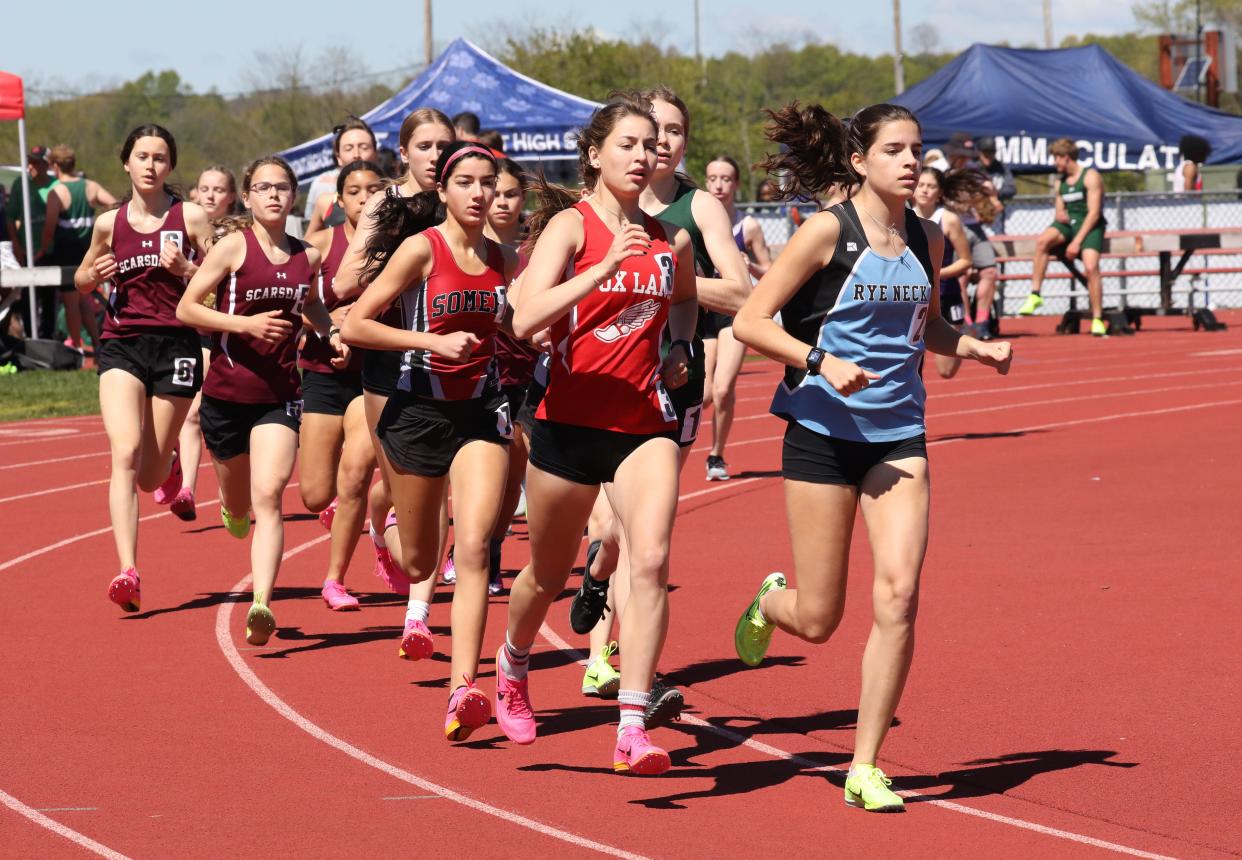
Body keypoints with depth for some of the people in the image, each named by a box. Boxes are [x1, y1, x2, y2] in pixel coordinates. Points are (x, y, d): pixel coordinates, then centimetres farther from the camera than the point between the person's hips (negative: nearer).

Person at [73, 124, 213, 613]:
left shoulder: (190, 218, 0)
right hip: (121, 344, 1)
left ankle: (170, 464, 46)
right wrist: (94, 275, -1)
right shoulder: (109, 223, 8)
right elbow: (82, 281, 22)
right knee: (125, 454, -19)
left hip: (176, 344, -1)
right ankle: (128, 572, -25)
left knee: (149, 477, 6)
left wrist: (184, 268, -16)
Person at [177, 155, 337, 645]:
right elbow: (186, 309, -9)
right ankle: (235, 511, 56)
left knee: (268, 498, -17)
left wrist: (330, 333, 9)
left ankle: (261, 604, -26)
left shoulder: (307, 258, 6)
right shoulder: (233, 247, -6)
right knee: (238, 502, 17)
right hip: (227, 393, -1)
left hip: (279, 396, 1)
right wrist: (246, 323, -19)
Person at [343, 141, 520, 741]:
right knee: (418, 564, 11)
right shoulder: (422, 249, -9)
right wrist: (435, 341, -21)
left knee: (473, 547, -17)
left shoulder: (503, 259, 5)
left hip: (483, 410, 2)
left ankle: (463, 688, -22)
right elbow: (354, 325, -13)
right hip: (420, 410, -2)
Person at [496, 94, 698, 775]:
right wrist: (606, 267, -29)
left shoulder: (671, 241, 7)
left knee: (651, 562, -19)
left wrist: (679, 349, 12)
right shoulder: (571, 225, -7)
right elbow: (525, 319, -22)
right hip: (570, 421, -2)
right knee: (549, 574, 14)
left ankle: (632, 730, -21)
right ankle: (513, 663, 47)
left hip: (645, 424, 2)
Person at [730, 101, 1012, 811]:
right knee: (818, 621, 1)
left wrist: (977, 348, 5)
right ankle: (770, 602, 40)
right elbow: (750, 322, -10)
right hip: (823, 433, -4)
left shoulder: (927, 241, 7)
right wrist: (821, 362, -23)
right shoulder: (828, 231, -9)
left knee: (899, 596, -12)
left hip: (898, 437, 4)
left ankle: (866, 766, -2)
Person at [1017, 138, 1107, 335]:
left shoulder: (1090, 177, -6)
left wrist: (1077, 242, -20)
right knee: (1042, 240, -27)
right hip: (1068, 224, 5)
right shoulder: (1061, 183, 16)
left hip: (1090, 227, -5)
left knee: (1091, 267, -27)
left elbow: (1094, 213, -13)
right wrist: (1060, 215, -7)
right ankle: (1034, 295, -29)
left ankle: (1098, 320, -18)